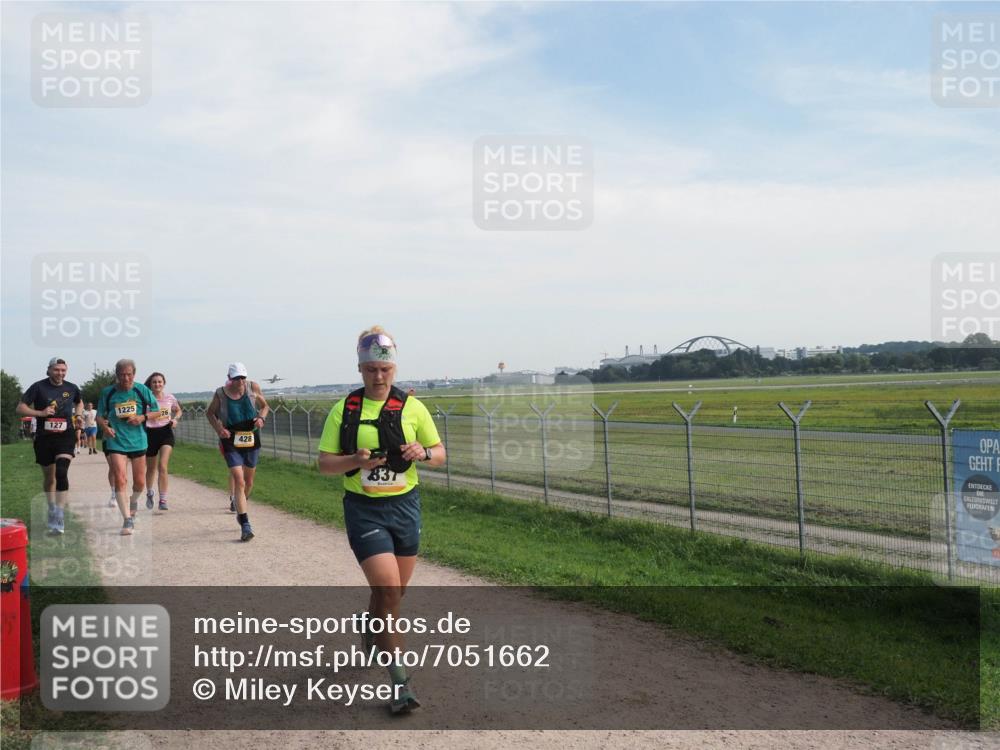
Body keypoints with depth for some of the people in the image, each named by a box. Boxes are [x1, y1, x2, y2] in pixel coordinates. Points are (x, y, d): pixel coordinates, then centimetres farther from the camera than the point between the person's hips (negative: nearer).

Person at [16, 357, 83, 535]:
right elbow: (20, 408, -3)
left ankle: (59, 516, -19)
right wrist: (40, 413, -17)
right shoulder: (38, 387, -3)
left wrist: (77, 416, 9)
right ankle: (52, 510, 34)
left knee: (61, 472, -19)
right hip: (44, 437, 1)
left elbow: (79, 402, 26)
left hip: (65, 436, 0)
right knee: (48, 476, 13)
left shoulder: (72, 388, 4)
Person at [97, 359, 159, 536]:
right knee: (120, 479, -15)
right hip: (115, 441, -1)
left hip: (138, 441, 2)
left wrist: (142, 418, -13)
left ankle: (134, 501, 45)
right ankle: (127, 519, -9)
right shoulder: (107, 392, -2)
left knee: (139, 482, 12)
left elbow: (157, 411, 5)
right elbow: (99, 415, 6)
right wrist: (104, 426, -14)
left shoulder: (142, 390, -2)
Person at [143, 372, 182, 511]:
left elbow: (178, 410, 18)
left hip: (166, 432, 0)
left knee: (163, 466, -16)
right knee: (151, 468, 16)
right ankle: (149, 493, 44)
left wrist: (175, 419, -1)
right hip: (150, 433, 0)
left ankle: (163, 500, -14)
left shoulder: (170, 398, 1)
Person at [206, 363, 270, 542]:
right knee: (239, 481, -14)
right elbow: (210, 413, 8)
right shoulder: (221, 394, -8)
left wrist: (262, 418, -10)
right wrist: (218, 429, -10)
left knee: (248, 481, 17)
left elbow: (264, 406, 11)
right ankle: (245, 525, -13)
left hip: (252, 440, 3)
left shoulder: (253, 388, -4)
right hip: (231, 442, -3)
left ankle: (240, 510, 46)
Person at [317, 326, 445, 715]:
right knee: (388, 590, -14)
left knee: (394, 591, 15)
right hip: (364, 510, -3)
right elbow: (324, 463, -1)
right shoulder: (344, 410, -2)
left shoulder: (412, 407, 1)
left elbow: (440, 453, 6)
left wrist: (424, 452, -17)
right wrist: (355, 460, -21)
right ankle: (399, 682, -6)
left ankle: (371, 632, 48)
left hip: (405, 506, 3)